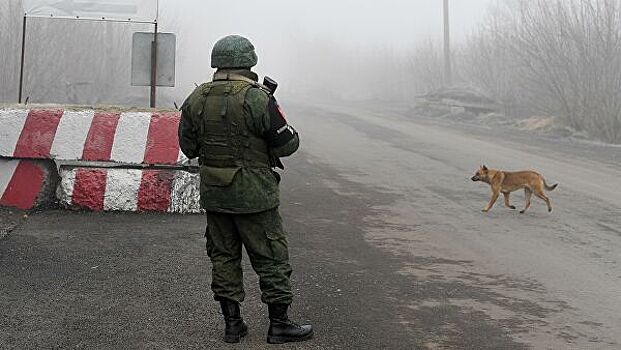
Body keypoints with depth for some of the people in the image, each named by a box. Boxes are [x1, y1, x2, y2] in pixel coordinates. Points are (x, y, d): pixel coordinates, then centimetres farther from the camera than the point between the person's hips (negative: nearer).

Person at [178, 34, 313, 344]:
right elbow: (287, 144, -10)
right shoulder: (258, 98, -16)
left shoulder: (196, 99, 1)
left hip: (213, 193, 5)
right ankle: (279, 325, 15)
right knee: (271, 258, 7)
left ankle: (232, 324, 21)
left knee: (223, 256, 15)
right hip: (253, 194, -5)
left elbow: (187, 147, 9)